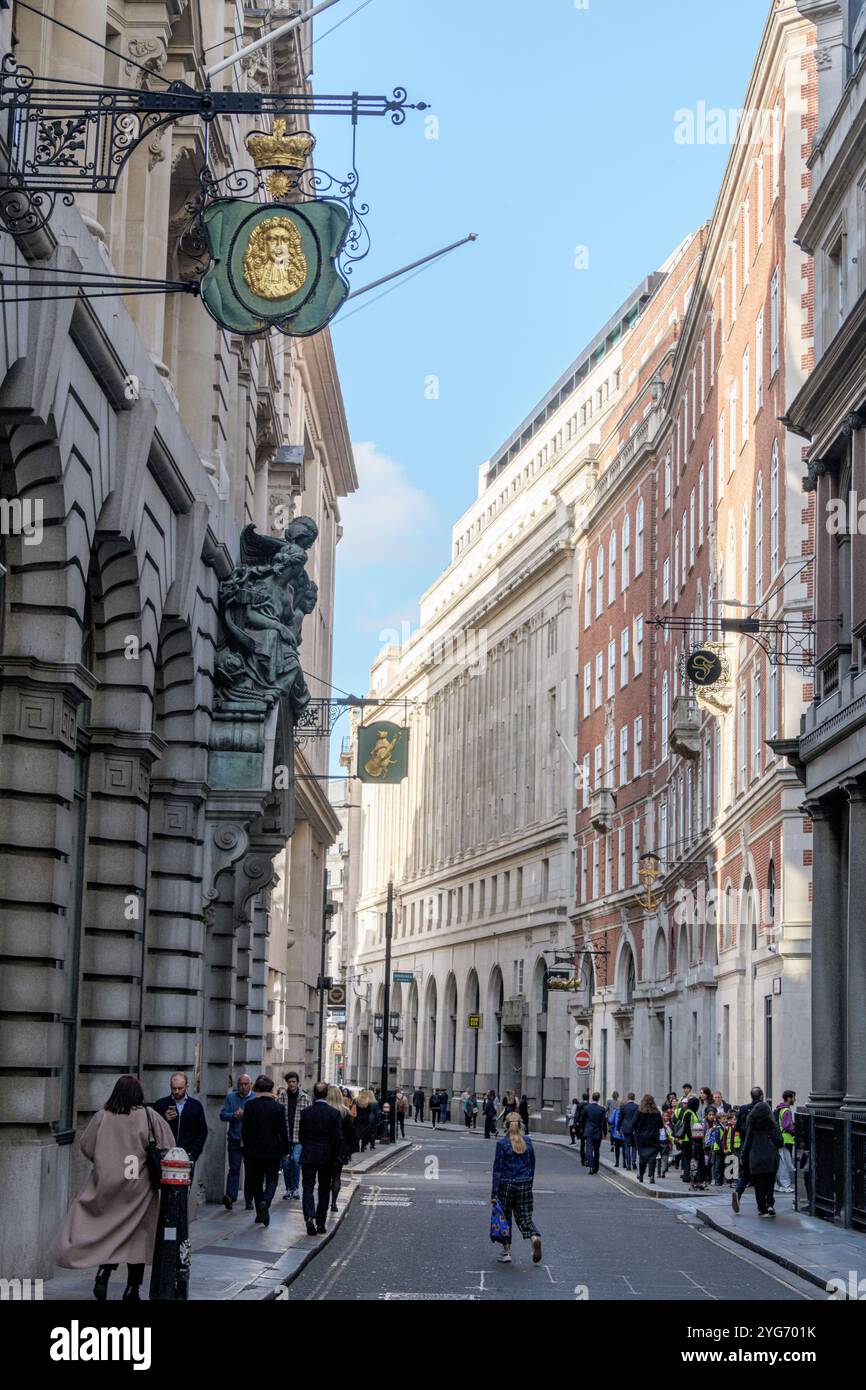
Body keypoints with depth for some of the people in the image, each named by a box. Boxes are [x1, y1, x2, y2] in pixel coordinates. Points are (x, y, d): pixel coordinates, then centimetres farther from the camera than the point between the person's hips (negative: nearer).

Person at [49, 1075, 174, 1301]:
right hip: (139, 1187, -1)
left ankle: (104, 1273, -12)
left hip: (107, 1183, 1)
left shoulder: (103, 1116, -4)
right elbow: (167, 1147, -10)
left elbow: (86, 1147, 1)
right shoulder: (148, 1116, -8)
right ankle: (133, 1289, 12)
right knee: (137, 1234, 8)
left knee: (108, 1230, 12)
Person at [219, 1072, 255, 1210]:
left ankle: (249, 1200, 14)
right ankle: (230, 1196, -19)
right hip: (235, 1140, 0)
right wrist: (234, 1115, -15)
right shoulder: (231, 1097, 9)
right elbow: (222, 1115, 2)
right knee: (234, 1168, -10)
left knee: (250, 1171, 5)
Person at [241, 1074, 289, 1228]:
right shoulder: (278, 1107, -9)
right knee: (272, 1179, 10)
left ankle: (260, 1214, 16)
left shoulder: (249, 1106, -6)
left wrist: (247, 1148, 10)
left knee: (256, 1181, 13)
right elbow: (283, 1132, -6)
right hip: (273, 1150, -1)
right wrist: (285, 1150, 6)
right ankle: (265, 1201, -18)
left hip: (254, 1150, 1)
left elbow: (244, 1130, -1)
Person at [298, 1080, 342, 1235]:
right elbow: (338, 1138, -7)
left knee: (308, 1188, 2)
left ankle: (309, 1217, -21)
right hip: (327, 1157, 0)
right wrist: (334, 1156, 7)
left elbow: (301, 1135, 2)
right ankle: (320, 1224, 13)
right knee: (324, 1190, 11)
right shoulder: (334, 1113, -8)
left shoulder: (306, 1112, -5)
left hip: (308, 1156, 0)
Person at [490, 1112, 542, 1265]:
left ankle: (506, 1252, 12)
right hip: (525, 1185, 3)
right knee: (525, 1217, 7)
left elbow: (498, 1168, -9)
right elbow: (532, 1165, 11)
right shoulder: (528, 1142, 3)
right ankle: (535, 1237, -22)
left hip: (506, 1184, -3)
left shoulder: (502, 1143, -9)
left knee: (505, 1218, 10)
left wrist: (494, 1193, -8)